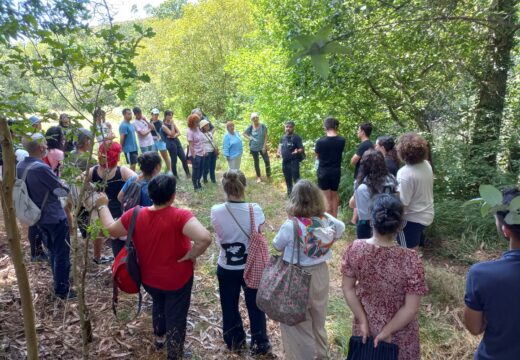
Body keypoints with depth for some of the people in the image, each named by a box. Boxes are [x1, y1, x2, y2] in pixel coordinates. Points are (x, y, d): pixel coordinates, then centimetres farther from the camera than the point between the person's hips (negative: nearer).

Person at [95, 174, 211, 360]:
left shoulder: (134, 215, -18)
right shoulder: (179, 216, -30)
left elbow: (111, 230, 0)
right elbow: (205, 238, -44)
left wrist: (103, 206, 14)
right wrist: (191, 255, -25)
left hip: (148, 278, 5)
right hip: (177, 279, -5)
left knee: (158, 303, 36)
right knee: (176, 317, 18)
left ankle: (159, 337, 59)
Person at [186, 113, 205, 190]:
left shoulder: (198, 129, 7)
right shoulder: (190, 132, -16)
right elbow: (191, 145, -17)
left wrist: (204, 151, 13)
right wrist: (194, 156, -18)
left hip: (201, 153, 7)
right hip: (195, 154, -7)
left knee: (201, 169, 15)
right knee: (195, 170, 3)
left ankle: (198, 182, 35)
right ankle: (195, 186, 18)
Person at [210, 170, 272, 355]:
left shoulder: (216, 211, -19)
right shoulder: (255, 209, -22)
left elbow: (218, 237, -3)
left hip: (226, 268, 1)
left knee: (229, 306, 23)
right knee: (255, 305, 20)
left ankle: (234, 341, 44)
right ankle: (260, 344, 36)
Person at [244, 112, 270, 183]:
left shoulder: (263, 126, -9)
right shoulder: (250, 127, -5)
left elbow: (266, 136, -7)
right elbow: (244, 134, 7)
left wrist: (264, 146, -13)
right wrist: (249, 138, -11)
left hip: (262, 147, -1)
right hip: (254, 148, 1)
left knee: (267, 161, -7)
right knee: (256, 162, 11)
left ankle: (268, 176, 10)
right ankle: (258, 177, 24)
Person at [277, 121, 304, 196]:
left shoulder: (296, 137, -11)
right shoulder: (283, 137, 8)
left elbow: (301, 149, -16)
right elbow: (280, 145, 23)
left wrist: (297, 151, -37)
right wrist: (278, 152, 4)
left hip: (294, 161, -7)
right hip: (285, 161, 7)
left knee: (296, 179, -9)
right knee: (287, 179, 16)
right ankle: (289, 193, 29)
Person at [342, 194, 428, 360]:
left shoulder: (354, 249, -21)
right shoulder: (410, 259, -29)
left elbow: (348, 288, -11)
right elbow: (411, 308, -22)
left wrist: (362, 321, -3)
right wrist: (387, 332, -11)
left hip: (366, 324, 2)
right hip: (398, 332, -2)